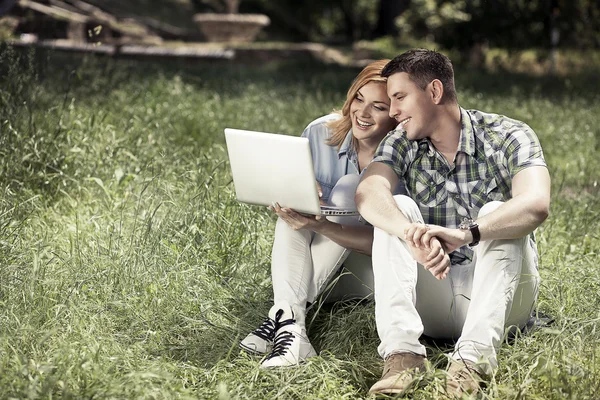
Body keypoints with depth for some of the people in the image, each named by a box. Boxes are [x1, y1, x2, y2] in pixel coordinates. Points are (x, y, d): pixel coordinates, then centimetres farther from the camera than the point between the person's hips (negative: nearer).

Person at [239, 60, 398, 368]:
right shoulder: (321, 133, -7)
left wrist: (321, 226, -40)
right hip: (307, 264, 3)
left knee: (348, 188, -26)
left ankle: (283, 317, -34)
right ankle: (292, 327, -43)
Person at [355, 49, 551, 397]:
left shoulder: (508, 137, -10)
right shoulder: (402, 144, 0)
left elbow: (536, 204, -30)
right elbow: (369, 194, -22)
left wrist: (465, 234, -47)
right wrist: (414, 236, -43)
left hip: (499, 294, -2)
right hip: (432, 301, 2)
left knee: (497, 213, -27)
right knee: (397, 209, -19)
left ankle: (475, 356, -42)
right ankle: (402, 351, -34)